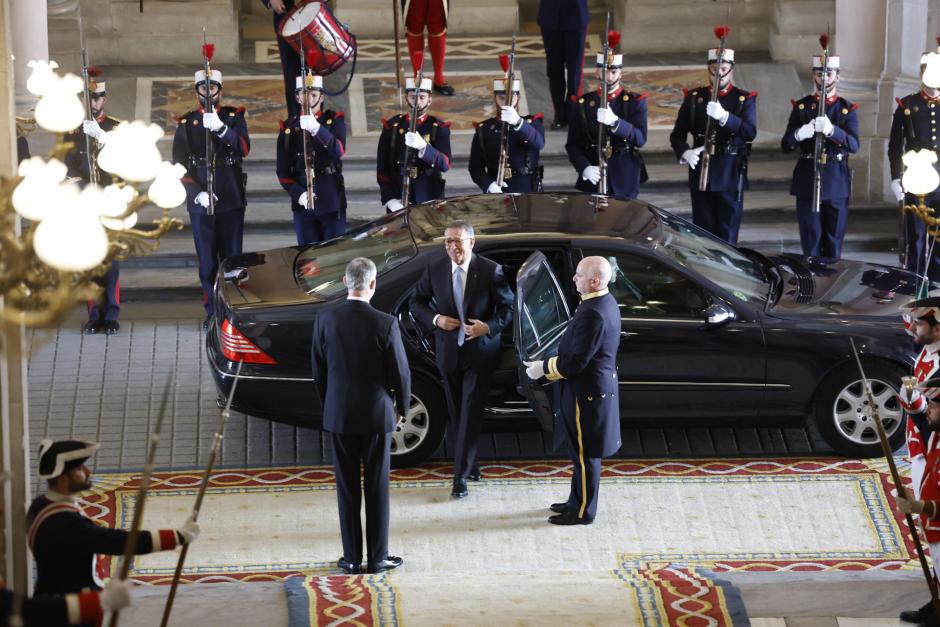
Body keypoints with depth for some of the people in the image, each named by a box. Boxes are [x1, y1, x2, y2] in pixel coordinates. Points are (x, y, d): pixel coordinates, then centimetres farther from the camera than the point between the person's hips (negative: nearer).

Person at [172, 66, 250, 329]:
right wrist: (197, 193, -14)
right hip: (200, 203, 0)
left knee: (232, 257, 1)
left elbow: (244, 148, -13)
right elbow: (179, 165, 1)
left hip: (232, 199, 0)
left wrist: (220, 127, -29)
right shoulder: (186, 124, 6)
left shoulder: (234, 117, 5)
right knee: (207, 260, 2)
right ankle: (212, 312, 8)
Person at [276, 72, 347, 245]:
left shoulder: (334, 120, 3)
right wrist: (299, 194, -11)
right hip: (303, 203, 1)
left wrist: (316, 128, -32)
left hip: (331, 200, -1)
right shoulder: (288, 128, 8)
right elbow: (283, 171, 6)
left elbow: (338, 151, -16)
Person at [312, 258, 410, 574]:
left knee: (347, 488, 10)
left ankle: (352, 558, 13)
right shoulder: (385, 324, -16)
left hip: (339, 415, 2)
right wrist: (401, 407, 10)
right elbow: (400, 372, -8)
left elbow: (319, 370, 1)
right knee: (377, 488, 8)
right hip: (377, 414, -2)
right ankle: (377, 557, 12)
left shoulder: (325, 320, -8)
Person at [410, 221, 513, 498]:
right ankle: (469, 464, 27)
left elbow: (508, 307, -4)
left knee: (470, 413, -7)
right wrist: (435, 319, -11)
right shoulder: (435, 270, -2)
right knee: (457, 413, 12)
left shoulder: (490, 271, -10)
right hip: (449, 351, 4)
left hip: (479, 350, -4)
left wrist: (489, 327, -21)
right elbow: (417, 302, 8)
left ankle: (461, 475, -7)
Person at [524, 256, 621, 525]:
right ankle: (578, 501, 33)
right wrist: (549, 364, 14)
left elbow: (575, 362, -25)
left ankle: (583, 512, 13)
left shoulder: (593, 314, -27)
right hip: (598, 386, 10)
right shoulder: (606, 302, 5)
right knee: (582, 451, 21)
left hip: (586, 393, -10)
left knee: (585, 453, 2)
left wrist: (544, 369, -12)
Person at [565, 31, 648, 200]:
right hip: (592, 182, 1)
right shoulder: (583, 104, 5)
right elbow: (572, 145, 4)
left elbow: (640, 139, -12)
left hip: (624, 182, -1)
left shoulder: (635, 101, 1)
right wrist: (585, 168, -16)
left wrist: (614, 122, -28)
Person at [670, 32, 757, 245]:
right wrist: (685, 153, -15)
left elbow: (750, 132, -15)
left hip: (731, 176, -2)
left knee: (727, 234, 0)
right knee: (703, 230, 5)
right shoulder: (694, 98, 8)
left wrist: (724, 117, -30)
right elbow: (678, 134, 7)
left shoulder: (744, 99, 1)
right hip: (701, 173, 2)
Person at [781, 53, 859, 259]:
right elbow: (785, 145, 1)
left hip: (836, 182, 0)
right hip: (807, 181, 0)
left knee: (833, 241, 5)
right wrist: (799, 134, -23)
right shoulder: (801, 107, 6)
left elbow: (854, 145, -12)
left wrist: (831, 130, -31)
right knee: (811, 241, 1)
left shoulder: (847, 109, 3)